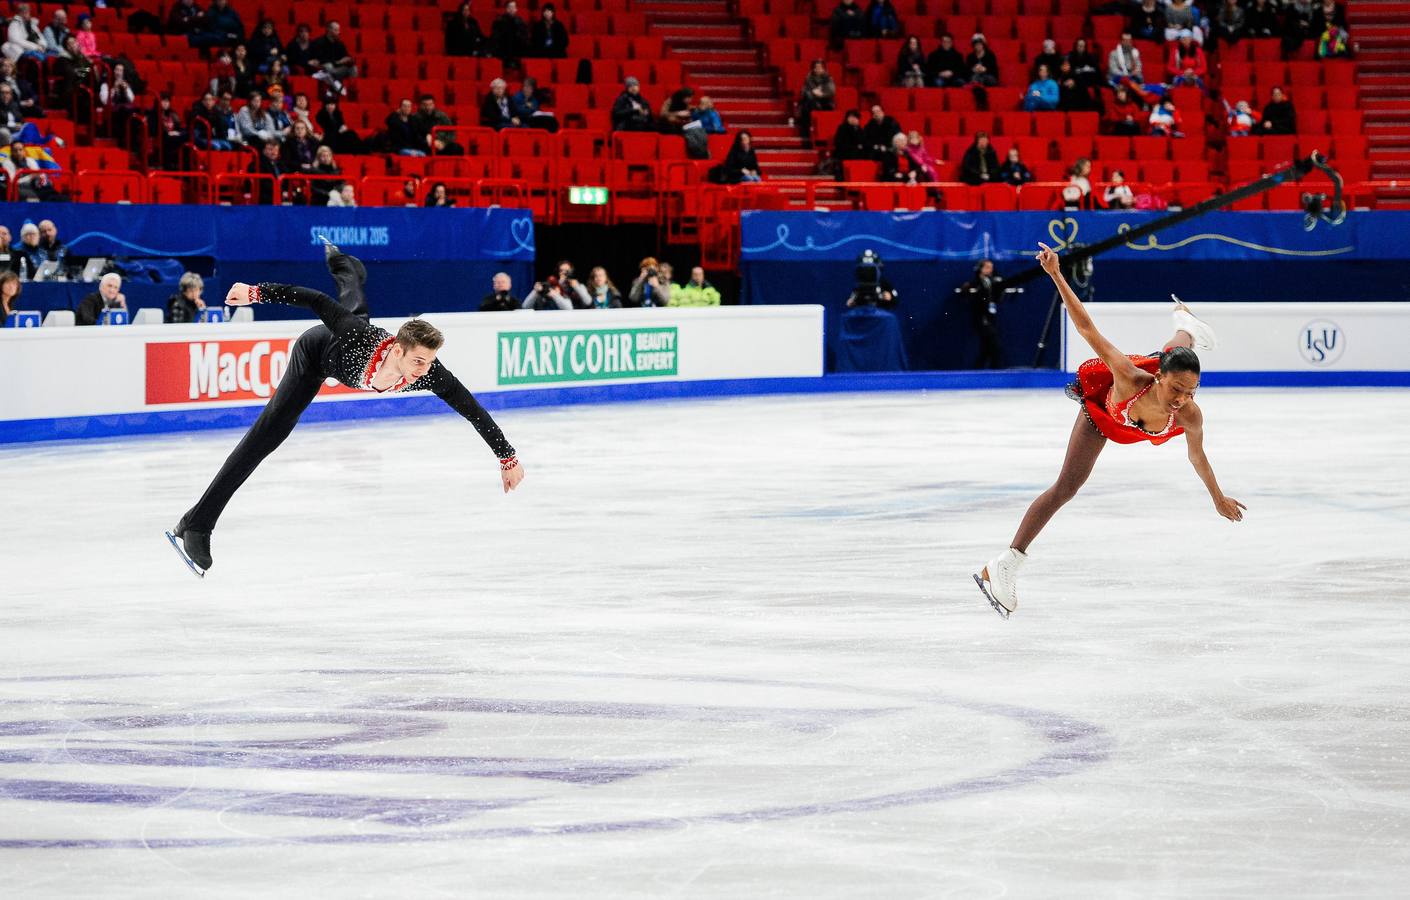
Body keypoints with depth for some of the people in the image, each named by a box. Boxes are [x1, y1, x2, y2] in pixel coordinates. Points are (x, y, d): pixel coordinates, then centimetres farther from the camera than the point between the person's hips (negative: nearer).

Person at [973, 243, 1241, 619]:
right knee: (1067, 486, -5)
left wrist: (1219, 499, -5)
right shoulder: (1130, 378, -51)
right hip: (1103, 410, -3)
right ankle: (1006, 566, 4)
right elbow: (1088, 329, -51)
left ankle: (1187, 324, 77)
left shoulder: (1190, 415, -42)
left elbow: (1197, 457, -20)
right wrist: (1056, 276, -58)